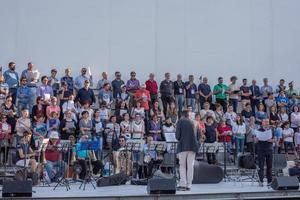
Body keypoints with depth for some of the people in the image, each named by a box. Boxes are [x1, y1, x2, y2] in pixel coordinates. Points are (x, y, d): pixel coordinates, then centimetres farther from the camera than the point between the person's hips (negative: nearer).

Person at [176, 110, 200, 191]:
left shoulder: (180, 121, -2)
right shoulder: (194, 123, 12)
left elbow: (177, 136, -7)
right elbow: (198, 137, 13)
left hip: (183, 146, -4)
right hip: (193, 146, 4)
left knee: (182, 166, 4)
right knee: (190, 166, 6)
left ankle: (183, 184, -5)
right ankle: (189, 185, 5)